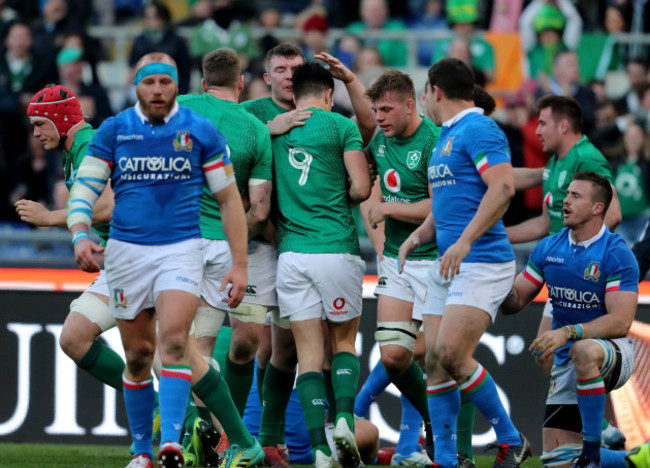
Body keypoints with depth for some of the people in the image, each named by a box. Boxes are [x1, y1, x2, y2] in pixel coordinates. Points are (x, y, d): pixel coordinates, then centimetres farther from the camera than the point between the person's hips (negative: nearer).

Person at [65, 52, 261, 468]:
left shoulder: (201, 131, 1)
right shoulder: (113, 131, 4)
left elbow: (230, 200, 5)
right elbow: (85, 188, 3)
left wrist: (240, 265, 0)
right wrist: (80, 235, -16)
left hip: (181, 248, -2)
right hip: (126, 250, 2)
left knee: (173, 341, -21)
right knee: (139, 354, 6)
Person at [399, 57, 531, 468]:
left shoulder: (479, 130, -11)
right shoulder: (445, 138, 20)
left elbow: (503, 188, -23)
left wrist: (464, 241, -27)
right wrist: (417, 237, 11)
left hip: (483, 263, -10)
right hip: (447, 266, 10)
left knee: (451, 353, -20)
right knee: (435, 361, 2)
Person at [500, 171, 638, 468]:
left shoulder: (617, 254, -15)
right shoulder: (548, 249, 3)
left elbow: (620, 322, -23)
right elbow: (514, 301, 8)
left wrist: (568, 332, -34)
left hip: (612, 353, -6)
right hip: (566, 362, 6)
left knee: (584, 350, -43)